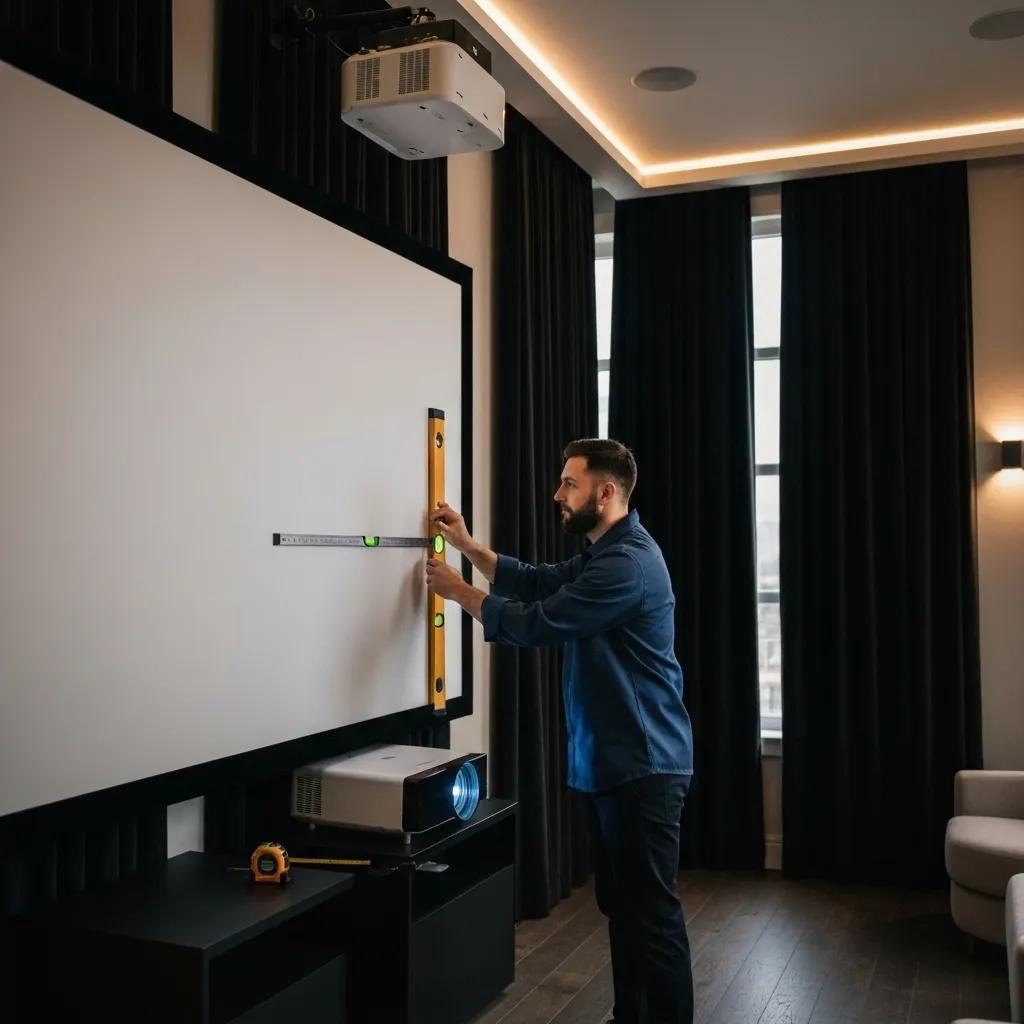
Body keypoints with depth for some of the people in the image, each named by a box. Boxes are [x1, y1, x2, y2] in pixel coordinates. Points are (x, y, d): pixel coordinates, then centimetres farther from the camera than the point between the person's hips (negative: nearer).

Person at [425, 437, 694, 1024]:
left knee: (652, 911, -4)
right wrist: (468, 545, 12)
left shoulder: (627, 563, -20)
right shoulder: (606, 555, 15)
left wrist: (458, 591, -6)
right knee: (623, 904, 17)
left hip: (643, 765, -11)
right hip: (613, 759, 11)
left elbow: (536, 623, -19)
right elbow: (536, 583, 21)